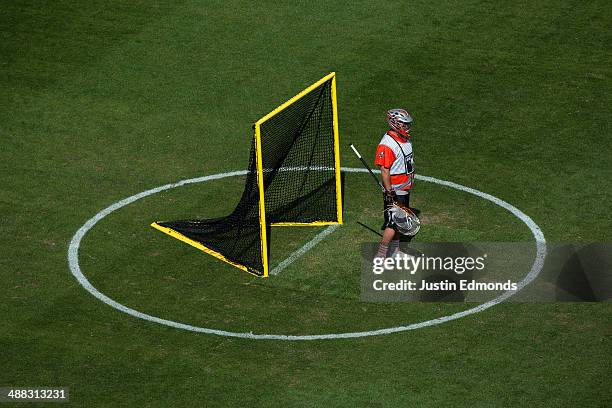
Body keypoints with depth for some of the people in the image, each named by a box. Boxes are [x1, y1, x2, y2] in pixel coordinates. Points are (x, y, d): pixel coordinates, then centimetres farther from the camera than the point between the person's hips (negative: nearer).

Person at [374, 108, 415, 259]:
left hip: (405, 189, 9)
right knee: (393, 223, -8)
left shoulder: (405, 139, 7)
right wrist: (390, 193, -23)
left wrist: (410, 183, 24)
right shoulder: (387, 144, -24)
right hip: (394, 191, -9)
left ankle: (395, 250, 31)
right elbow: (384, 171, -23)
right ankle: (380, 255, -2)